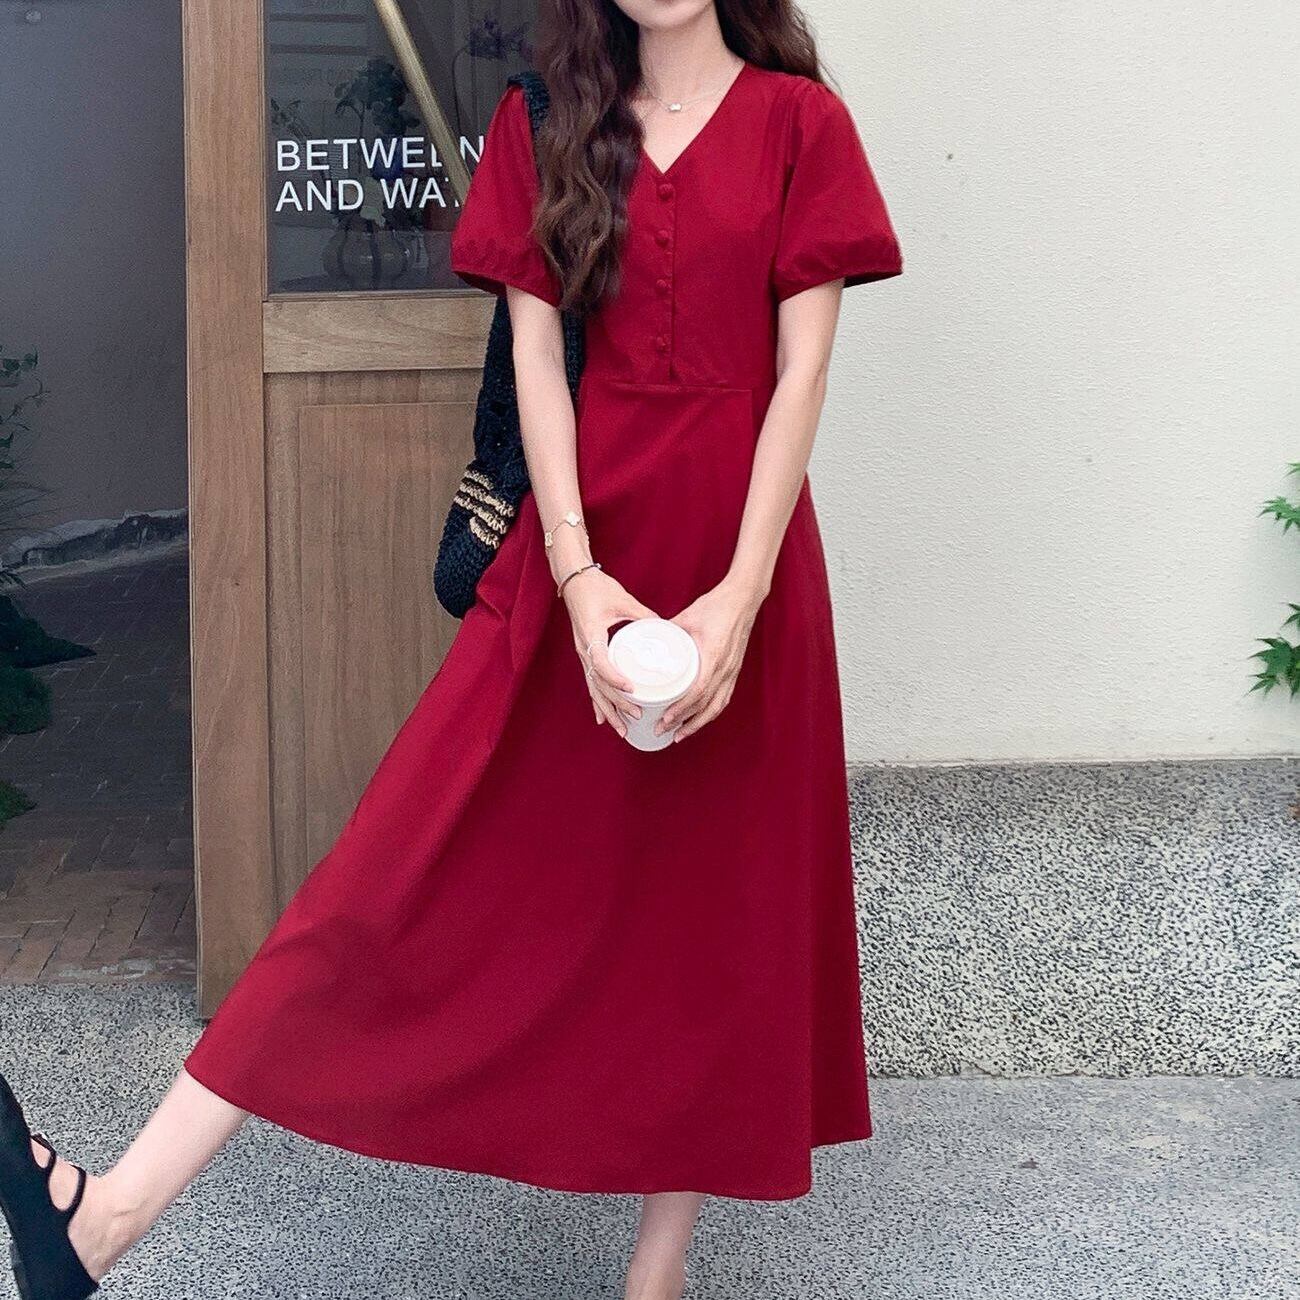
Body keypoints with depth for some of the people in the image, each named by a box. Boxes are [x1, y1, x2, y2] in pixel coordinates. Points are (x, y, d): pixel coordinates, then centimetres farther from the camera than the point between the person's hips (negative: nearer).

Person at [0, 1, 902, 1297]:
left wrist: (739, 596, -15)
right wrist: (580, 575, -13)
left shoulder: (800, 122, 2)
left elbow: (802, 372, -5)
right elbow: (536, 359, 0)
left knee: (716, 898, 7)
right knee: (410, 865, -3)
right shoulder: (544, 125, 8)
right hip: (583, 544, 2)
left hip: (739, 556, -1)